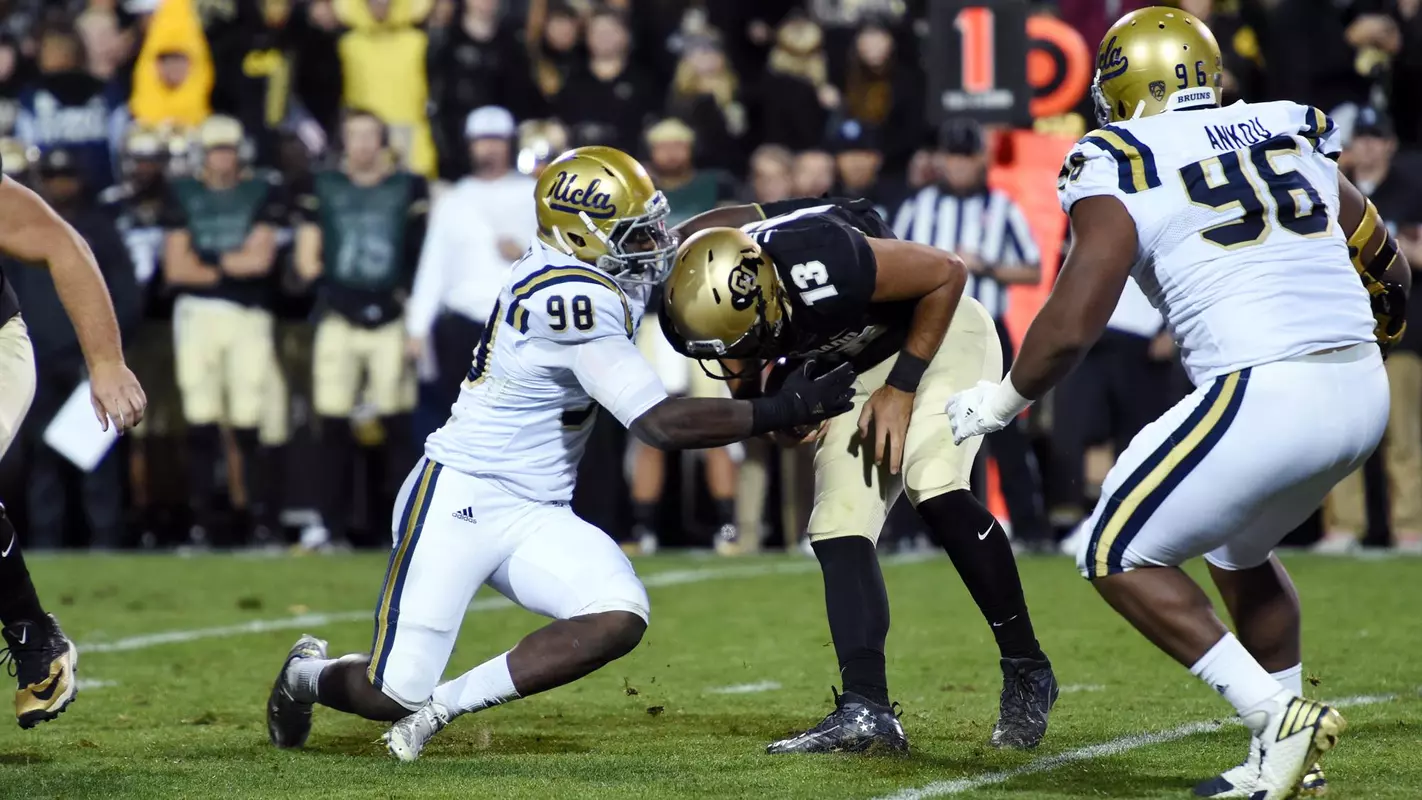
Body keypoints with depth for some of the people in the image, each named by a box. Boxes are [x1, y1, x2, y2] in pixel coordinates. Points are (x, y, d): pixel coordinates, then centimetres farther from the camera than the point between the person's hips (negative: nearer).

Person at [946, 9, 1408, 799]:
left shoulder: (1122, 170, -1)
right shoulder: (1293, 135, 17)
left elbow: (1072, 324, -9)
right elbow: (1386, 271, 25)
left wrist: (1004, 399, 9)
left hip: (1263, 394, -7)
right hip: (1363, 393, 7)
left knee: (1119, 557, 8)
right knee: (1237, 548, 29)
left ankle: (1278, 720, -2)